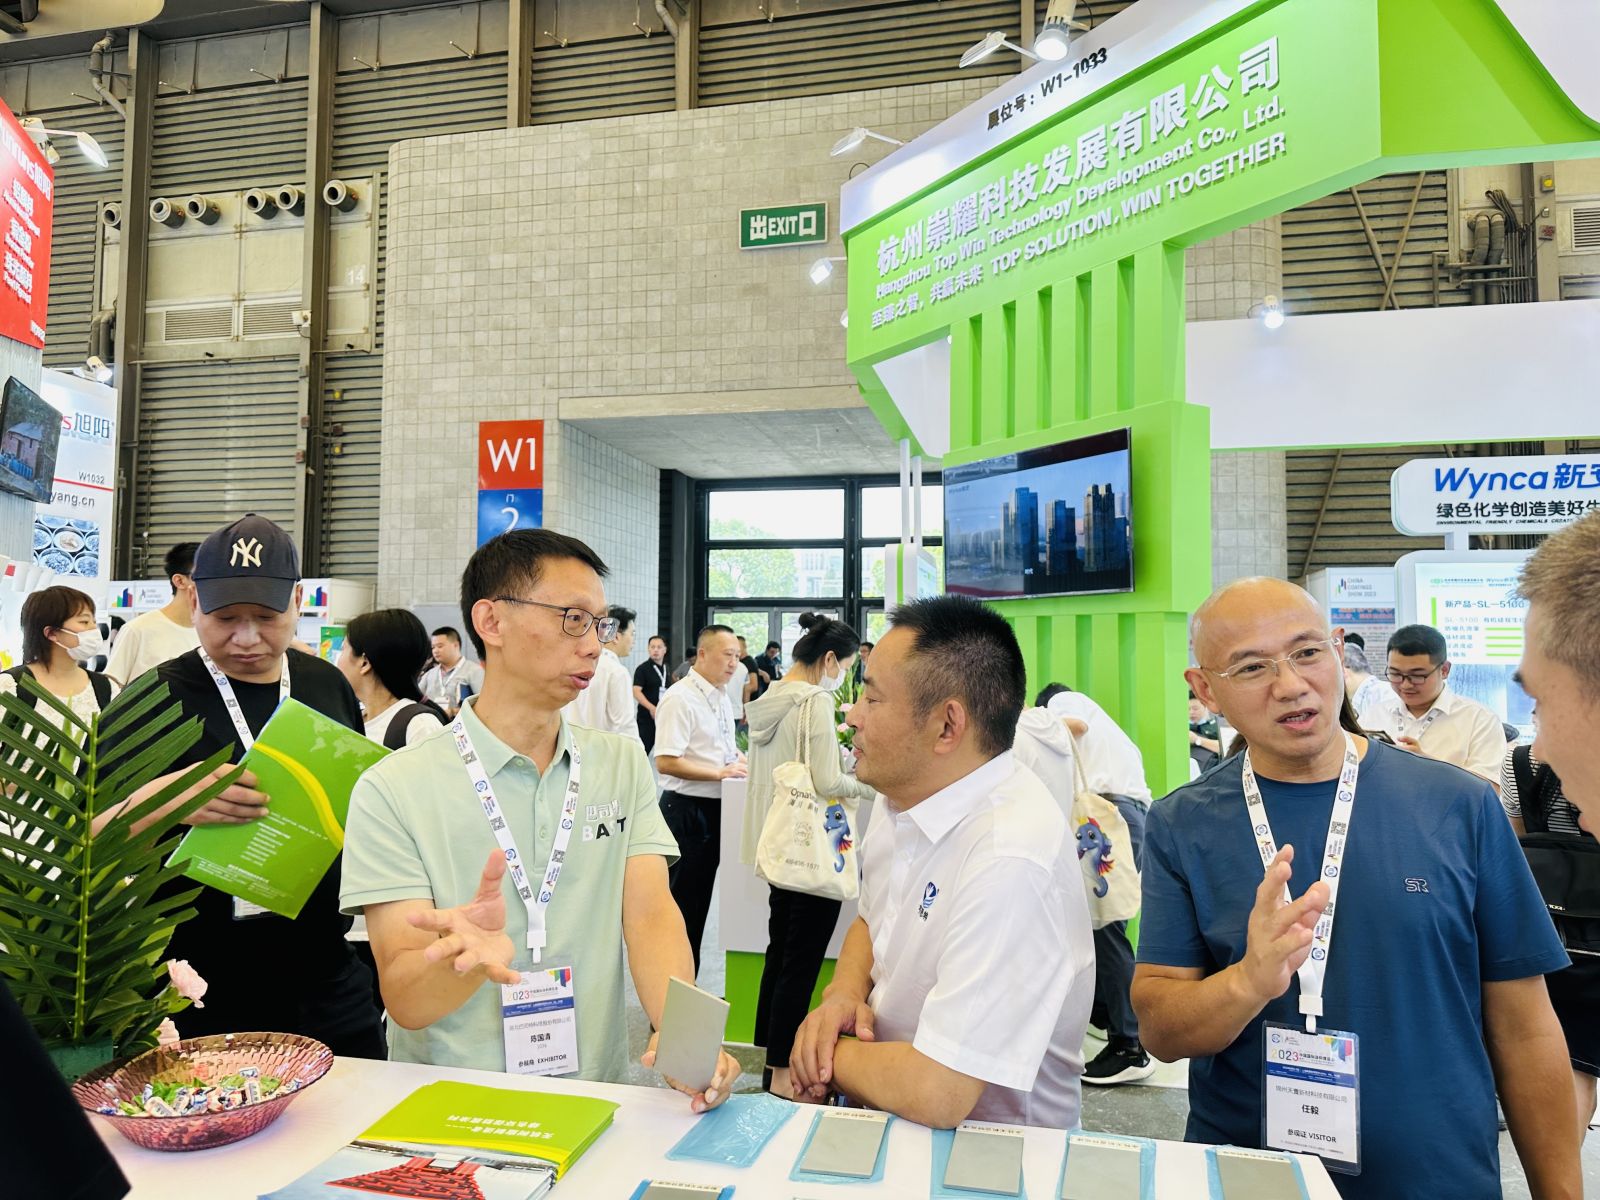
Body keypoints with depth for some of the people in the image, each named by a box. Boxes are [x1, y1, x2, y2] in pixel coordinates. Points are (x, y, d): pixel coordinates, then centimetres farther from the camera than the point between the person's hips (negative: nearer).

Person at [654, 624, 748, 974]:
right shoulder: (680, 698, -16)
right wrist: (720, 773, -21)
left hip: (716, 808, 9)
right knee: (682, 904, 1)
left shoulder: (722, 698, 13)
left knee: (701, 900, 15)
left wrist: (739, 759, 6)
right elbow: (666, 762, -23)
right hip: (687, 809, -9)